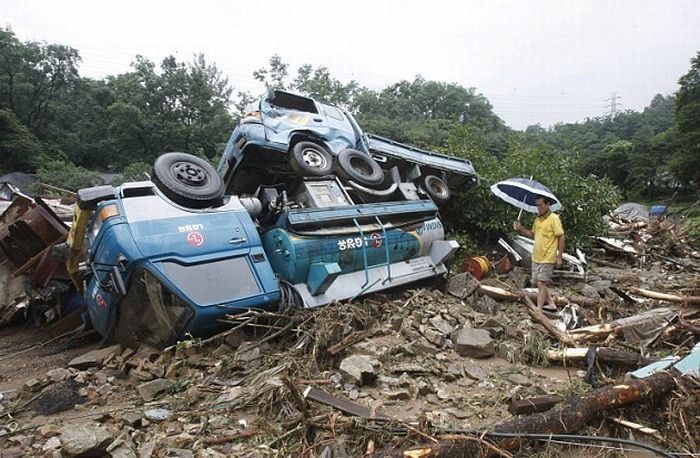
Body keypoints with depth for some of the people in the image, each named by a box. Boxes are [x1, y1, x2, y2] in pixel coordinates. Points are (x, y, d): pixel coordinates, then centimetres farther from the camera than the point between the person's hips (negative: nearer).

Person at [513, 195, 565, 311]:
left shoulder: (554, 218, -12)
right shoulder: (537, 219, 10)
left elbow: (561, 237, -13)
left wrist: (559, 257, -14)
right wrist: (520, 229, 0)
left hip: (547, 258, -8)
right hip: (536, 257, 8)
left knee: (541, 283, -8)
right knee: (539, 283, 14)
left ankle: (538, 309, -6)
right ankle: (551, 304, 28)